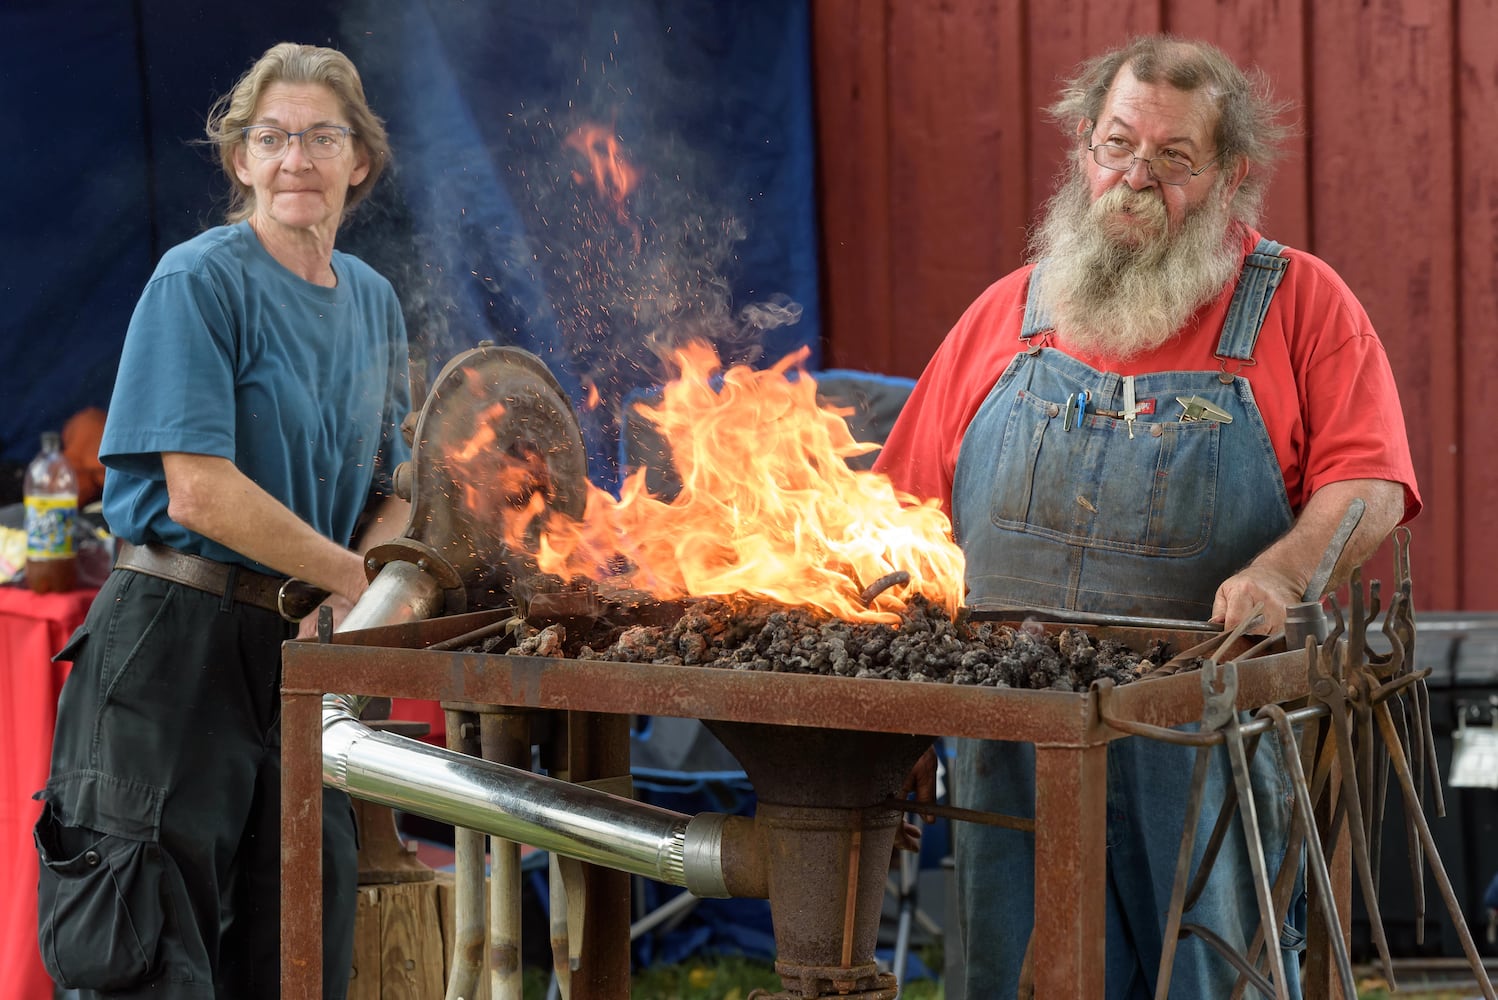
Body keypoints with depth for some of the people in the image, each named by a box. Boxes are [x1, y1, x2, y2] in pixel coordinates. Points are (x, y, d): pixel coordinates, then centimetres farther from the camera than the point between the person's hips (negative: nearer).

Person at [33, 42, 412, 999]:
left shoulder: (373, 302, 14)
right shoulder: (199, 282, -8)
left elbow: (389, 491, 19)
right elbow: (200, 493, -16)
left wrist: (369, 583, -3)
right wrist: (353, 578, -10)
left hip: (301, 655, 7)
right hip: (177, 643, -7)